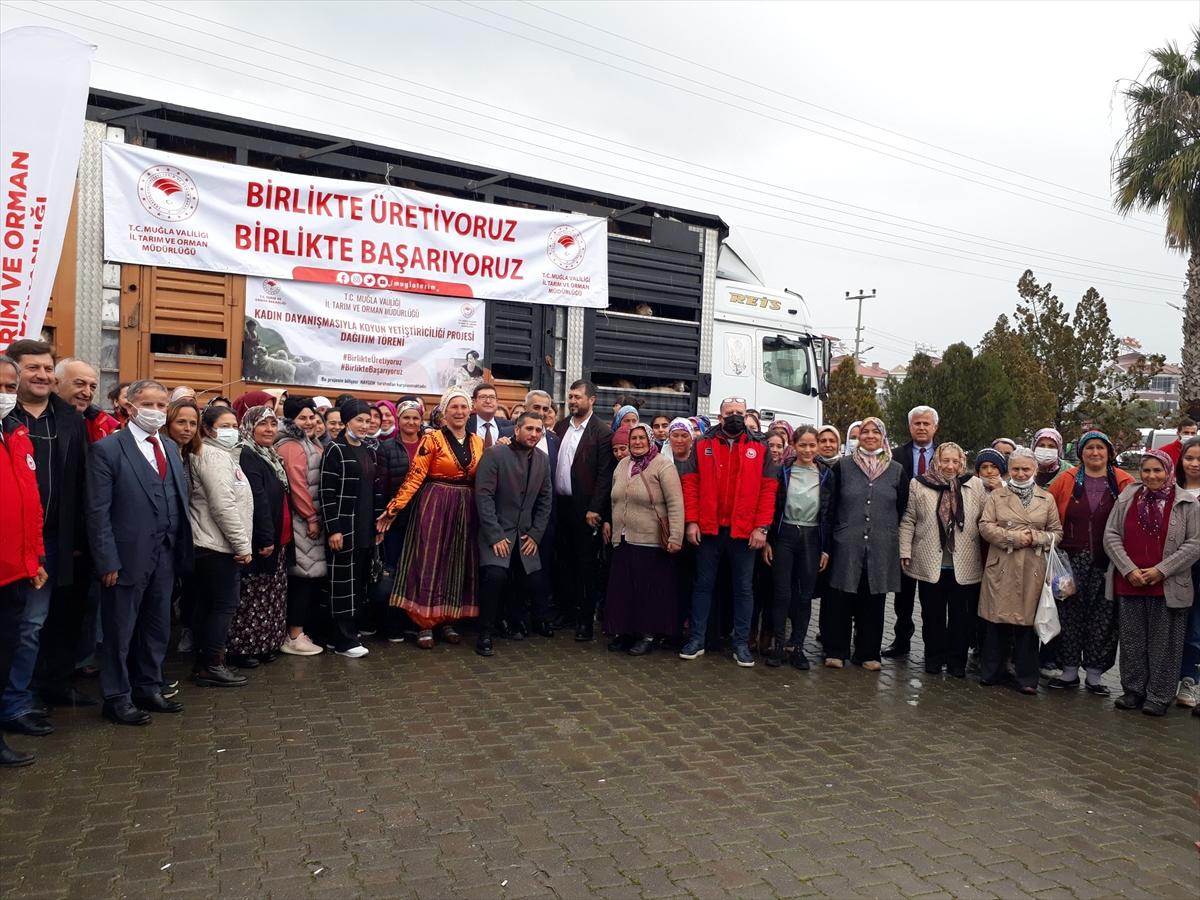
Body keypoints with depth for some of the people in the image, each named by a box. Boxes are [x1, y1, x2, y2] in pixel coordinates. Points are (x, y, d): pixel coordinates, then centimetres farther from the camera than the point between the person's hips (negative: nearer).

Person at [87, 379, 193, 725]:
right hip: (127, 557, -6)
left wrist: (183, 547, 5)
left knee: (158, 626, 17)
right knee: (120, 631, 8)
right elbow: (98, 511, -12)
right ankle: (117, 698, 22)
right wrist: (108, 562, -15)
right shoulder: (108, 449, -9)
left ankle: (149, 689, 32)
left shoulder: (170, 447, 11)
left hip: (165, 555, 6)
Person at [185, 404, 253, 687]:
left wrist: (240, 542, 17)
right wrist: (243, 544, -17)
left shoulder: (221, 454, 19)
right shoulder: (214, 456, -12)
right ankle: (212, 666, 2)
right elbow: (223, 505, -20)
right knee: (225, 604, -4)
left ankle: (205, 662, 19)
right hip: (219, 545, -10)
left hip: (210, 544, 10)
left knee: (206, 605, 13)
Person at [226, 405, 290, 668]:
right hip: (259, 540, -9)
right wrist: (266, 538, -23)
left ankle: (266, 644, 23)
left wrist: (281, 537, 13)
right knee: (253, 595, -2)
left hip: (278, 540, 9)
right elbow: (257, 499, -20)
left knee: (271, 595, 13)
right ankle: (242, 647, 8)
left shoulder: (271, 456, 15)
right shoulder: (247, 456, -13)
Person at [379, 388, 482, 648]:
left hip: (466, 509, 5)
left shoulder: (478, 442, 9)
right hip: (435, 506, -5)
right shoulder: (432, 439, -6)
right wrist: (394, 508, -16)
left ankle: (448, 621, 19)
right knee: (429, 563, -1)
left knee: (458, 564, 9)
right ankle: (425, 624, 8)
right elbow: (414, 477, -10)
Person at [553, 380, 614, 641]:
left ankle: (586, 618, 12)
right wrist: (551, 499, 6)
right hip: (560, 504, 5)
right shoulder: (560, 427, 10)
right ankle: (567, 609, 23)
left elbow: (604, 475, -10)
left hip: (585, 507, -5)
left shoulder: (602, 433, -7)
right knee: (563, 559, 11)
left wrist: (594, 509, -15)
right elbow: (552, 464, 12)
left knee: (586, 563, 3)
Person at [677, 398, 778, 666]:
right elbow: (690, 484, 1)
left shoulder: (759, 449, 4)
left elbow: (768, 490, 0)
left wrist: (761, 527, -8)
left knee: (744, 589, 7)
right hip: (708, 530, 0)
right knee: (703, 585, 9)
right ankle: (697, 639, 17)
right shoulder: (703, 446, 5)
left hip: (744, 532, 0)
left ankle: (741, 644, 17)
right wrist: (691, 522, -7)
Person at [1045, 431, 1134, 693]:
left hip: (1107, 563, 0)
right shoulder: (1066, 480, 2)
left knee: (1103, 617, 5)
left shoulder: (1124, 483, 0)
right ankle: (1069, 670, 18)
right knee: (1069, 615, 5)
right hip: (1072, 561, 1)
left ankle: (1094, 674, 18)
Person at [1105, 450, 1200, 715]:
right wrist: (1129, 569, -8)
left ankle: (1159, 696, 16)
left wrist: (1161, 570, -11)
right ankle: (1133, 691, 22)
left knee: (1163, 643, 5)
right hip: (1129, 584, 2)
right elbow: (1111, 535, 3)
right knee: (1132, 641, 10)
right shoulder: (1127, 497, 4)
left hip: (1168, 587, -2)